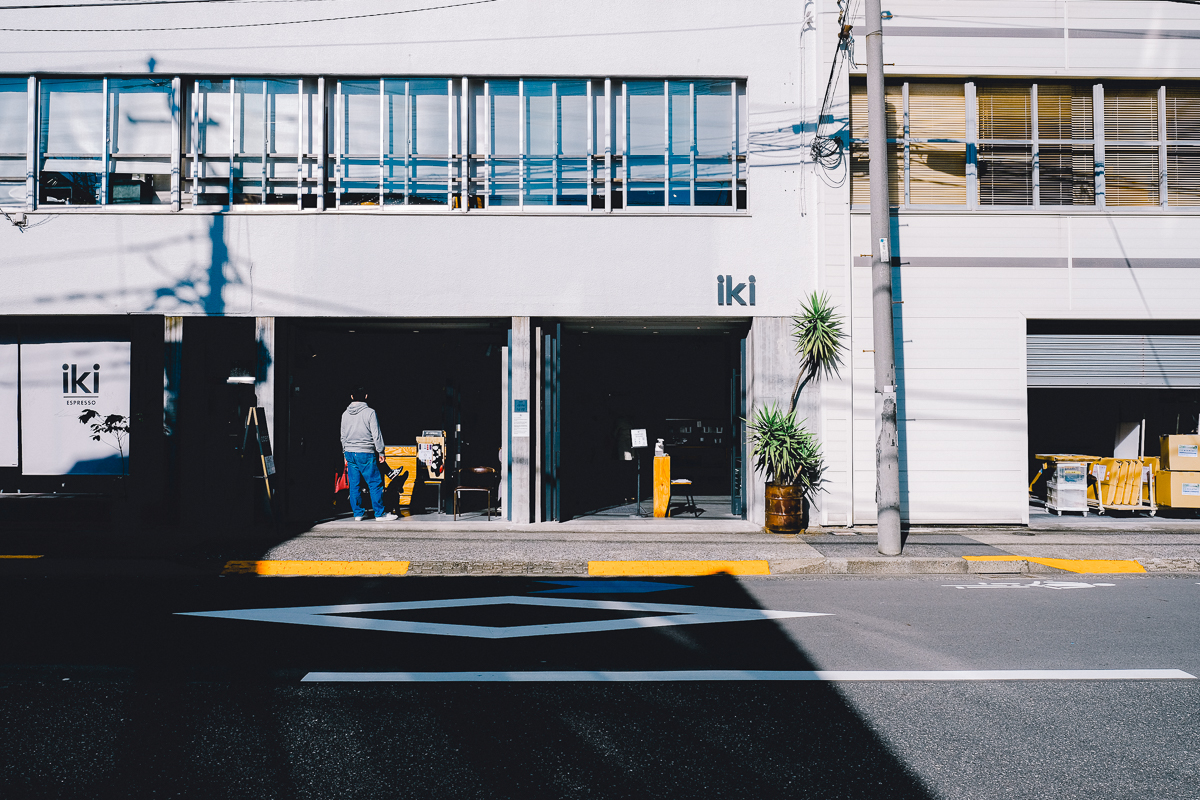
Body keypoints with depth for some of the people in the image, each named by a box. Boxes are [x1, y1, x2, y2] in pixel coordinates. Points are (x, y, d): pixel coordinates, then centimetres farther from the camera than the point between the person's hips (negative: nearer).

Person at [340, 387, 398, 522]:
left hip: (350, 453, 5)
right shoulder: (370, 412, -8)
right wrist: (380, 452, -1)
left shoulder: (345, 414, 8)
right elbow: (376, 435, -9)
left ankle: (357, 513, 12)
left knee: (354, 485, 8)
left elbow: (343, 436, 15)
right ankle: (380, 514, 0)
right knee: (375, 483, -1)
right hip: (365, 453, -5)